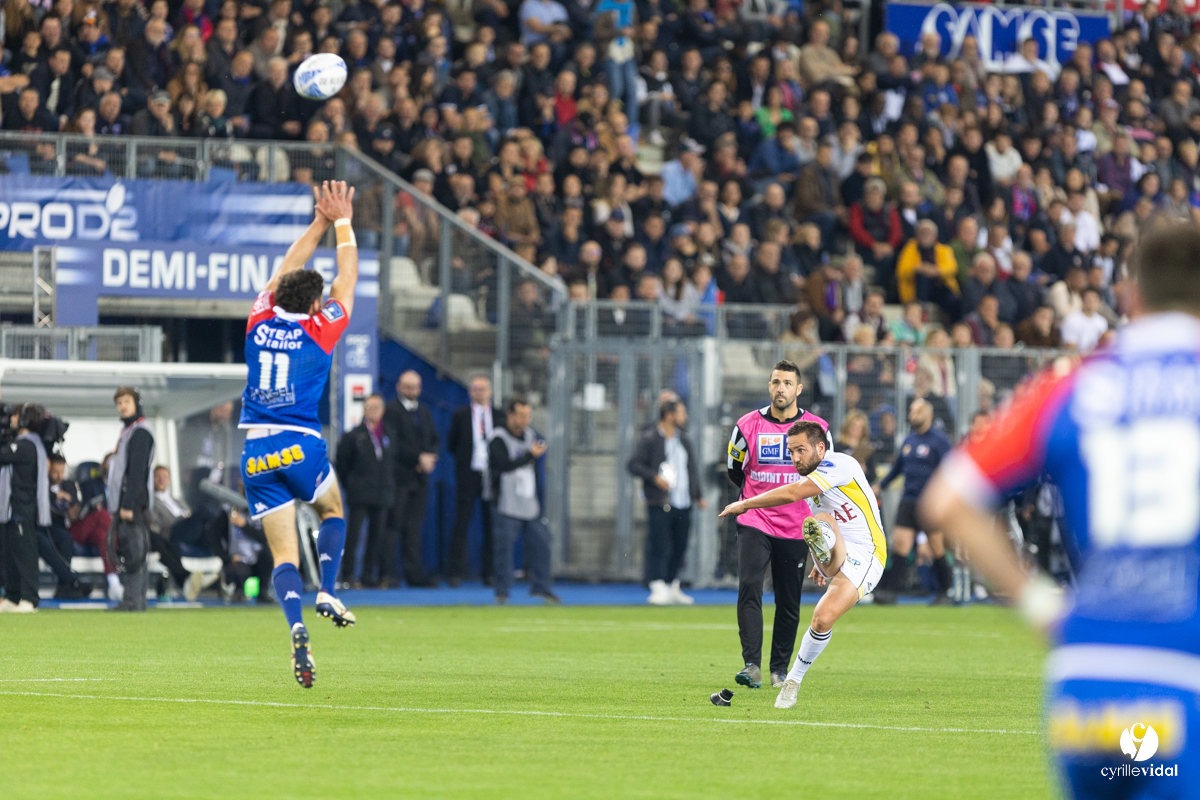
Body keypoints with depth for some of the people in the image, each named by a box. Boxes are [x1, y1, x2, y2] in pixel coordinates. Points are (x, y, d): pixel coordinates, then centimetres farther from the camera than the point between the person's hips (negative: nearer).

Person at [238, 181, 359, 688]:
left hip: (256, 453, 2)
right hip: (301, 445, -2)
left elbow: (287, 270, 23)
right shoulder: (320, 330, -1)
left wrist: (319, 223, 30)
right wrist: (342, 223, 23)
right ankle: (327, 591, 7)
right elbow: (347, 278, 12)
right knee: (333, 509, 28)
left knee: (284, 553, 1)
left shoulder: (260, 322, 7)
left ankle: (296, 627, -22)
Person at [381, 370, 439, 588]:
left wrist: (430, 459, -1)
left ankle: (415, 574, 7)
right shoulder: (391, 411, -5)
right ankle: (387, 573, -7)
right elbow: (394, 444, -13)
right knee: (393, 526, -7)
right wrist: (419, 458, -15)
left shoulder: (424, 413, 19)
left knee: (414, 527, 6)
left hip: (420, 478, 6)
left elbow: (434, 440, 19)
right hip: (398, 478, -6)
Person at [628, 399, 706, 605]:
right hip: (660, 504, -6)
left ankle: (673, 588, 19)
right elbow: (634, 465, -8)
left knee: (679, 547, 9)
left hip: (683, 504, 6)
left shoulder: (683, 439, 17)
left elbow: (693, 468, 25)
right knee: (659, 547, -10)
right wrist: (655, 477, -20)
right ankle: (658, 588, -10)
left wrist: (698, 496, 21)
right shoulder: (649, 439, -4)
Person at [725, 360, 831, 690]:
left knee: (789, 603, 5)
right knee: (749, 587, -18)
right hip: (754, 522, -1)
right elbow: (734, 470, 13)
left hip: (795, 527, 1)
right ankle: (752, 665, -21)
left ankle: (780, 669, 17)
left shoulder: (816, 428, 0)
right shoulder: (748, 425, -1)